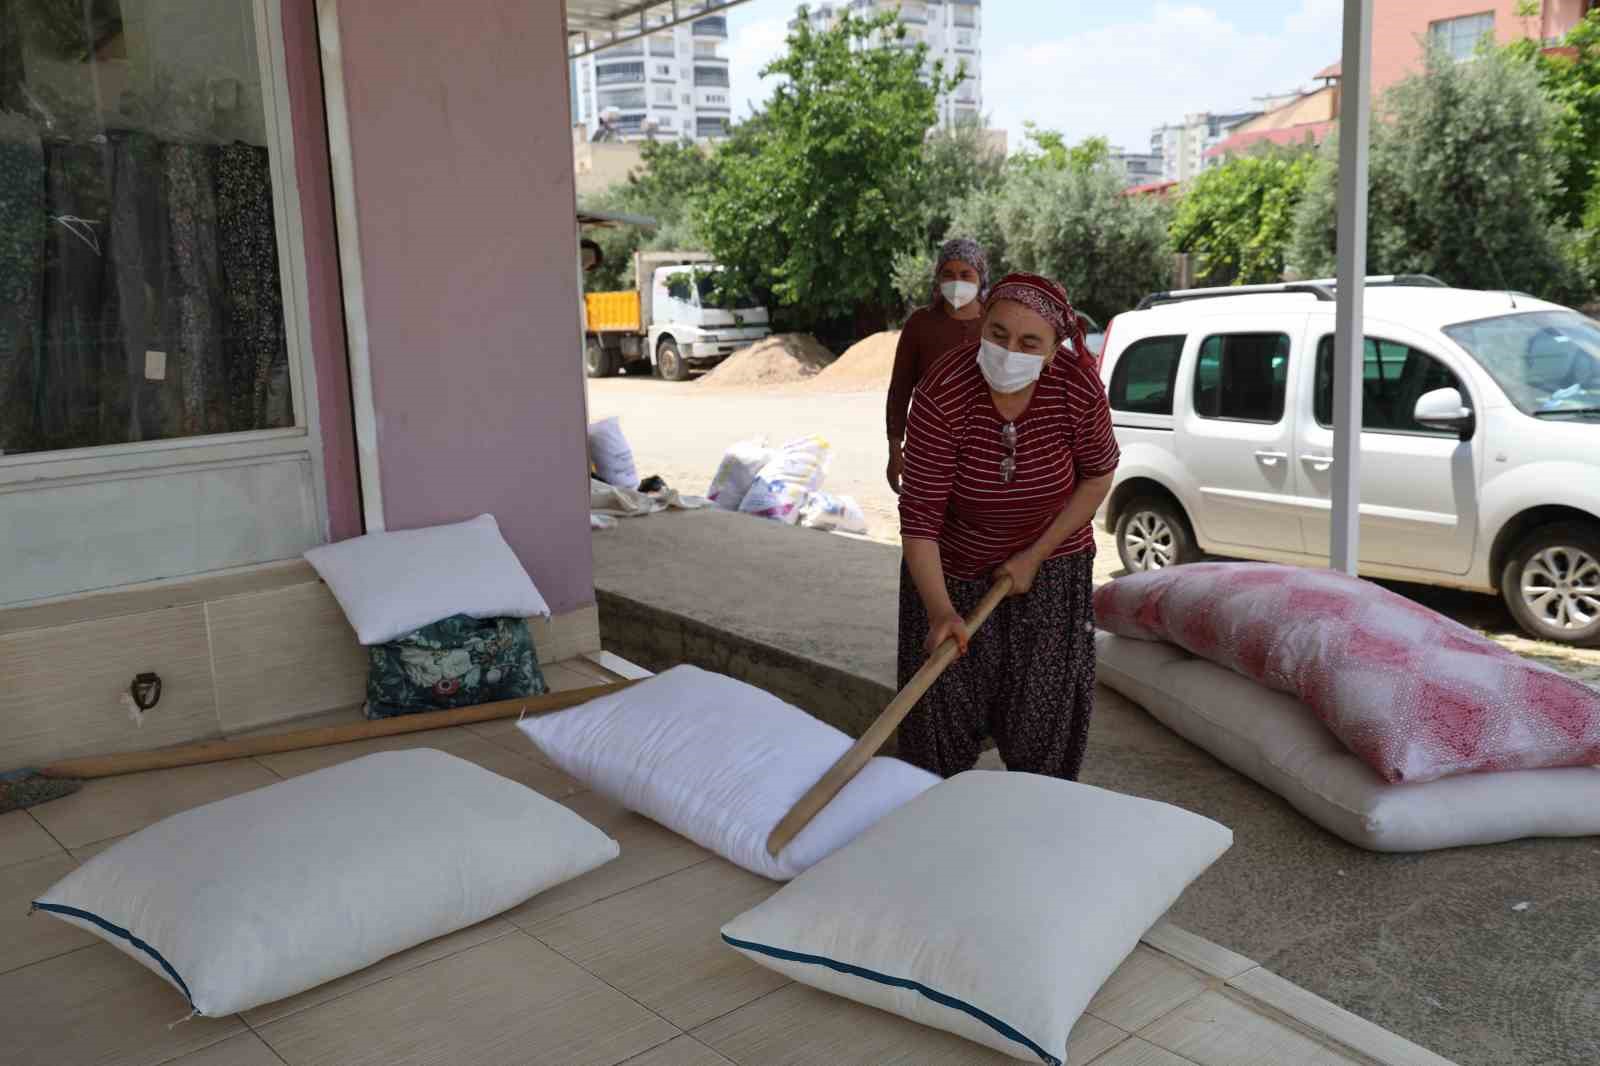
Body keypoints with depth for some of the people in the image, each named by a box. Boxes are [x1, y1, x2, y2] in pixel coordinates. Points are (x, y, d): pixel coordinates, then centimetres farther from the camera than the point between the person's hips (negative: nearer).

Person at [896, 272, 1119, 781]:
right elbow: (919, 515, -27)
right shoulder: (942, 396, -29)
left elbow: (1098, 475, -6)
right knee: (943, 705, 8)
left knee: (1044, 709, 8)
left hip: (1049, 560, 1)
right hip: (955, 565, -1)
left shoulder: (1079, 386, -23)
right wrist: (939, 610, -37)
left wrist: (1035, 555, -11)